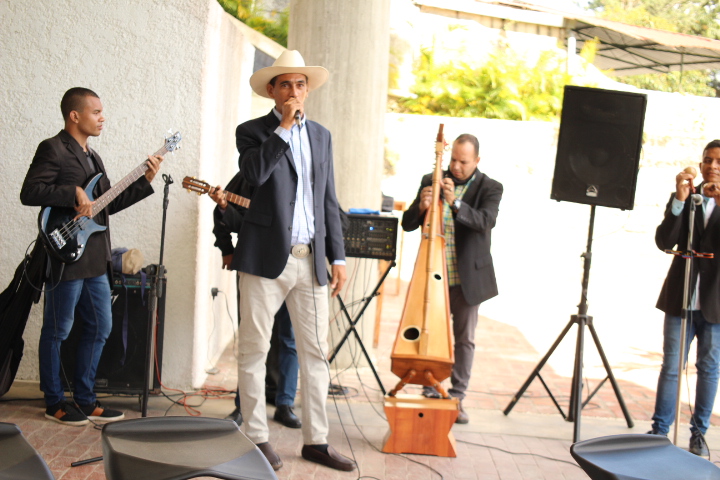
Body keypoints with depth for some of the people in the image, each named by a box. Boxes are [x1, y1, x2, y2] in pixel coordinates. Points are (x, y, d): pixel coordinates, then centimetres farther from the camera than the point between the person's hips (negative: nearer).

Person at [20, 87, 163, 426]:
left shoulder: (92, 157, 19)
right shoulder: (53, 149, -8)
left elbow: (109, 204, 19)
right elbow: (29, 192, -19)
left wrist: (145, 180, 12)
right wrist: (74, 192, -22)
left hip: (95, 260, 9)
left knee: (100, 327, 11)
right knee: (57, 331, 3)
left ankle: (84, 399, 22)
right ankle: (55, 403, 15)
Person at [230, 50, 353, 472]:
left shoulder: (321, 136, 16)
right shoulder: (253, 131, 3)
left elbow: (328, 201, 15)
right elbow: (254, 174, -19)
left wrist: (338, 256, 9)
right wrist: (284, 127, -14)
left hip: (311, 260, 4)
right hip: (266, 258, -4)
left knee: (316, 353, 6)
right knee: (255, 350, 2)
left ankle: (316, 440, 16)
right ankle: (257, 438, 14)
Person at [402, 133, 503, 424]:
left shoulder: (489, 188, -1)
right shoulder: (431, 181, 5)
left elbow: (486, 221, -19)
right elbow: (407, 224, 2)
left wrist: (455, 203, -32)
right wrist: (421, 207, -19)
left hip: (468, 278, -1)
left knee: (465, 339, 7)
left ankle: (457, 398, 17)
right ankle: (430, 394, 17)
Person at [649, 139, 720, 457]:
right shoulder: (683, 198, 4)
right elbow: (664, 242, -9)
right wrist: (679, 200, -20)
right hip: (680, 299, 1)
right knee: (671, 367, 5)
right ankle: (659, 430, 11)